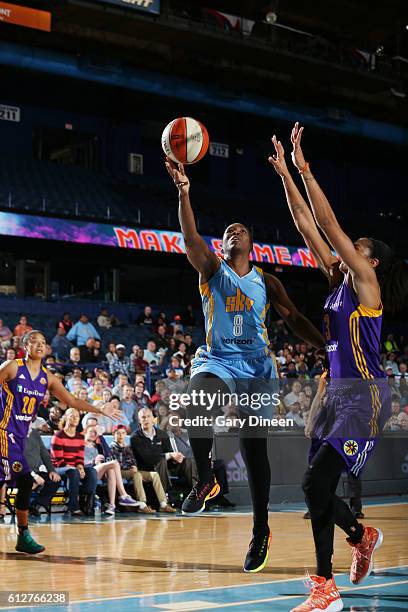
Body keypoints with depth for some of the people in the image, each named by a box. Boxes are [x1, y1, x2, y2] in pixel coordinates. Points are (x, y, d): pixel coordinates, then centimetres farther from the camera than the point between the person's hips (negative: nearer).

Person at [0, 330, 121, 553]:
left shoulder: (47, 377, 8)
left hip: (20, 434, 7)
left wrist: (100, 410, 2)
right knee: (24, 481, -13)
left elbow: (72, 400, 9)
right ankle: (23, 535, -4)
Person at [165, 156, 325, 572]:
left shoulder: (266, 282, 11)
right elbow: (191, 239, -12)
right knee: (198, 402, -36)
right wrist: (183, 193, -27)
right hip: (216, 360, -1)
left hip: (255, 366, 2)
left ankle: (260, 531, 12)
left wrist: (330, 348, -2)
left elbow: (295, 320, 11)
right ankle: (205, 480, -15)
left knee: (253, 446, 0)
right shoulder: (212, 270, 6)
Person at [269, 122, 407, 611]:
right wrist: (285, 174, 10)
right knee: (317, 487, 11)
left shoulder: (367, 283, -6)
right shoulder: (339, 281, 14)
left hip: (366, 397, -8)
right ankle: (364, 537, 38)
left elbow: (329, 225, -12)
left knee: (316, 483, -15)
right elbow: (308, 227, 12)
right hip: (339, 393, 9)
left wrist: (304, 169, -10)